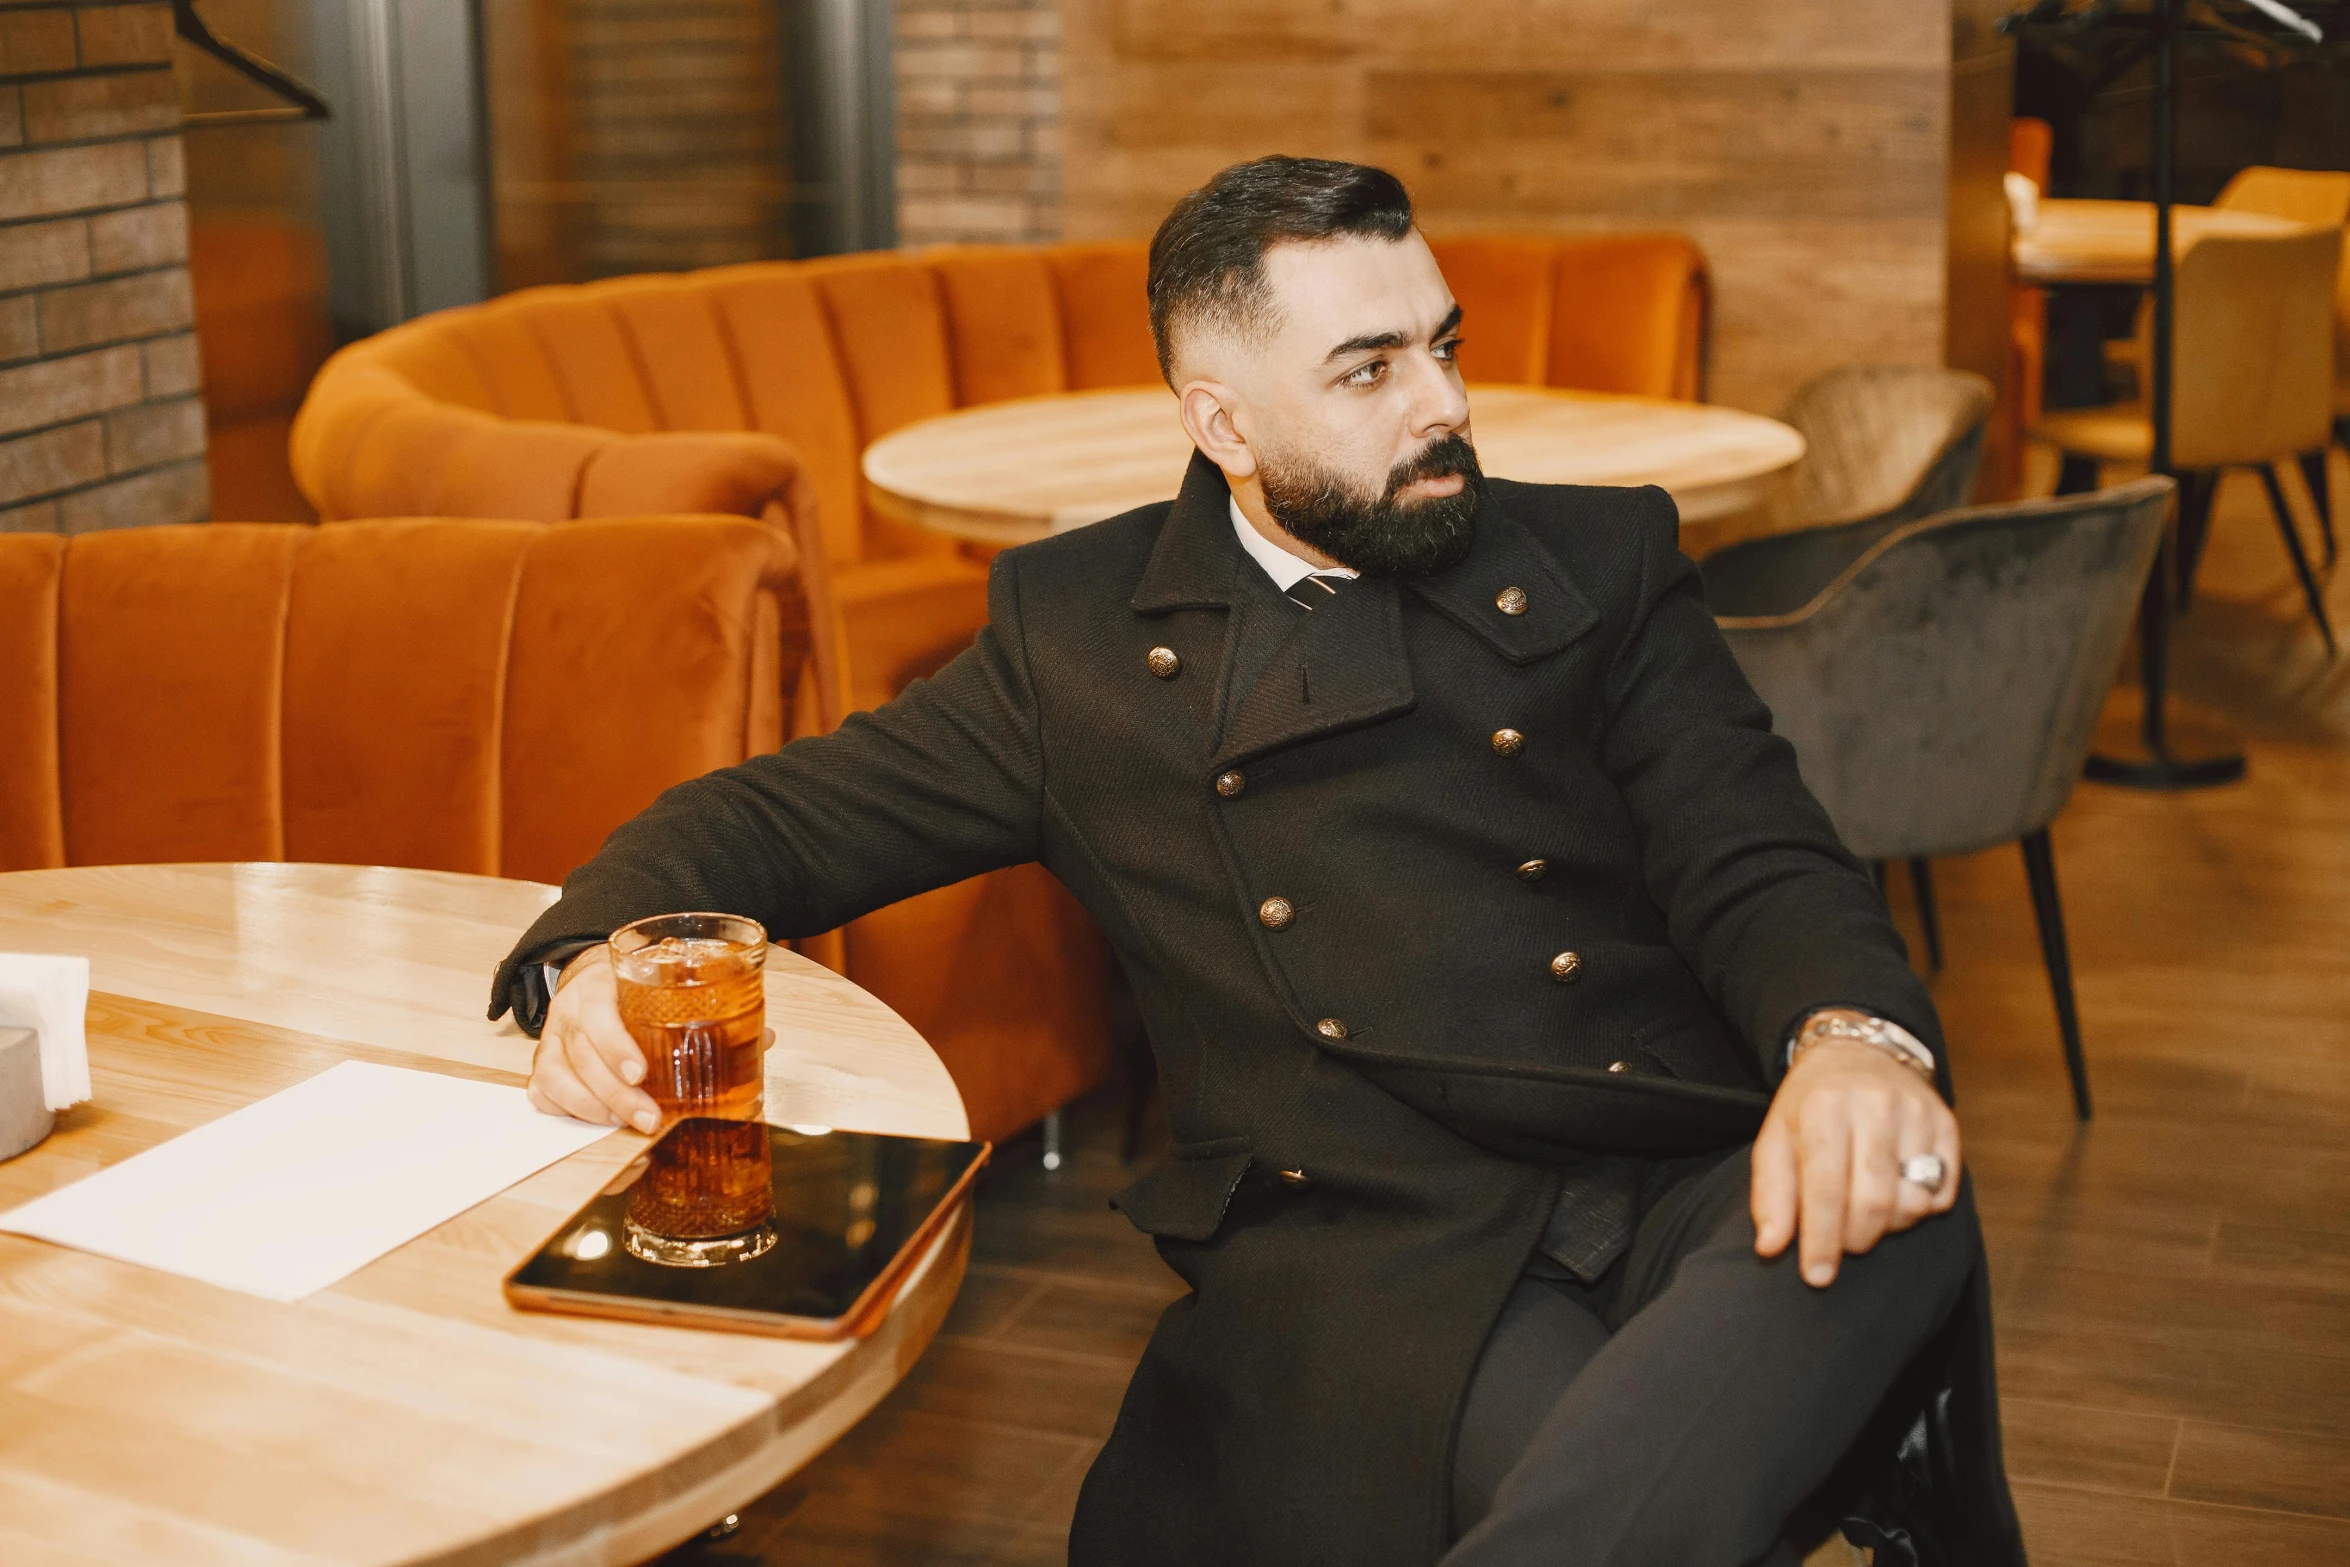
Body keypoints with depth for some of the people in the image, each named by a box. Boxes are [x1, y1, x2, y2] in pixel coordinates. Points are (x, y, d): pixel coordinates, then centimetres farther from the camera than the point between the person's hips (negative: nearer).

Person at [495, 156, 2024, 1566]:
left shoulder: (1603, 560, 18)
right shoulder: (1080, 633, 15)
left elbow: (1758, 864, 8)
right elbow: (777, 817, 18)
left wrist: (1855, 1036, -17)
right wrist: (596, 960, -5)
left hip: (1694, 1190, 3)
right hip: (1373, 1254, -3)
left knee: (1895, 1191, -34)